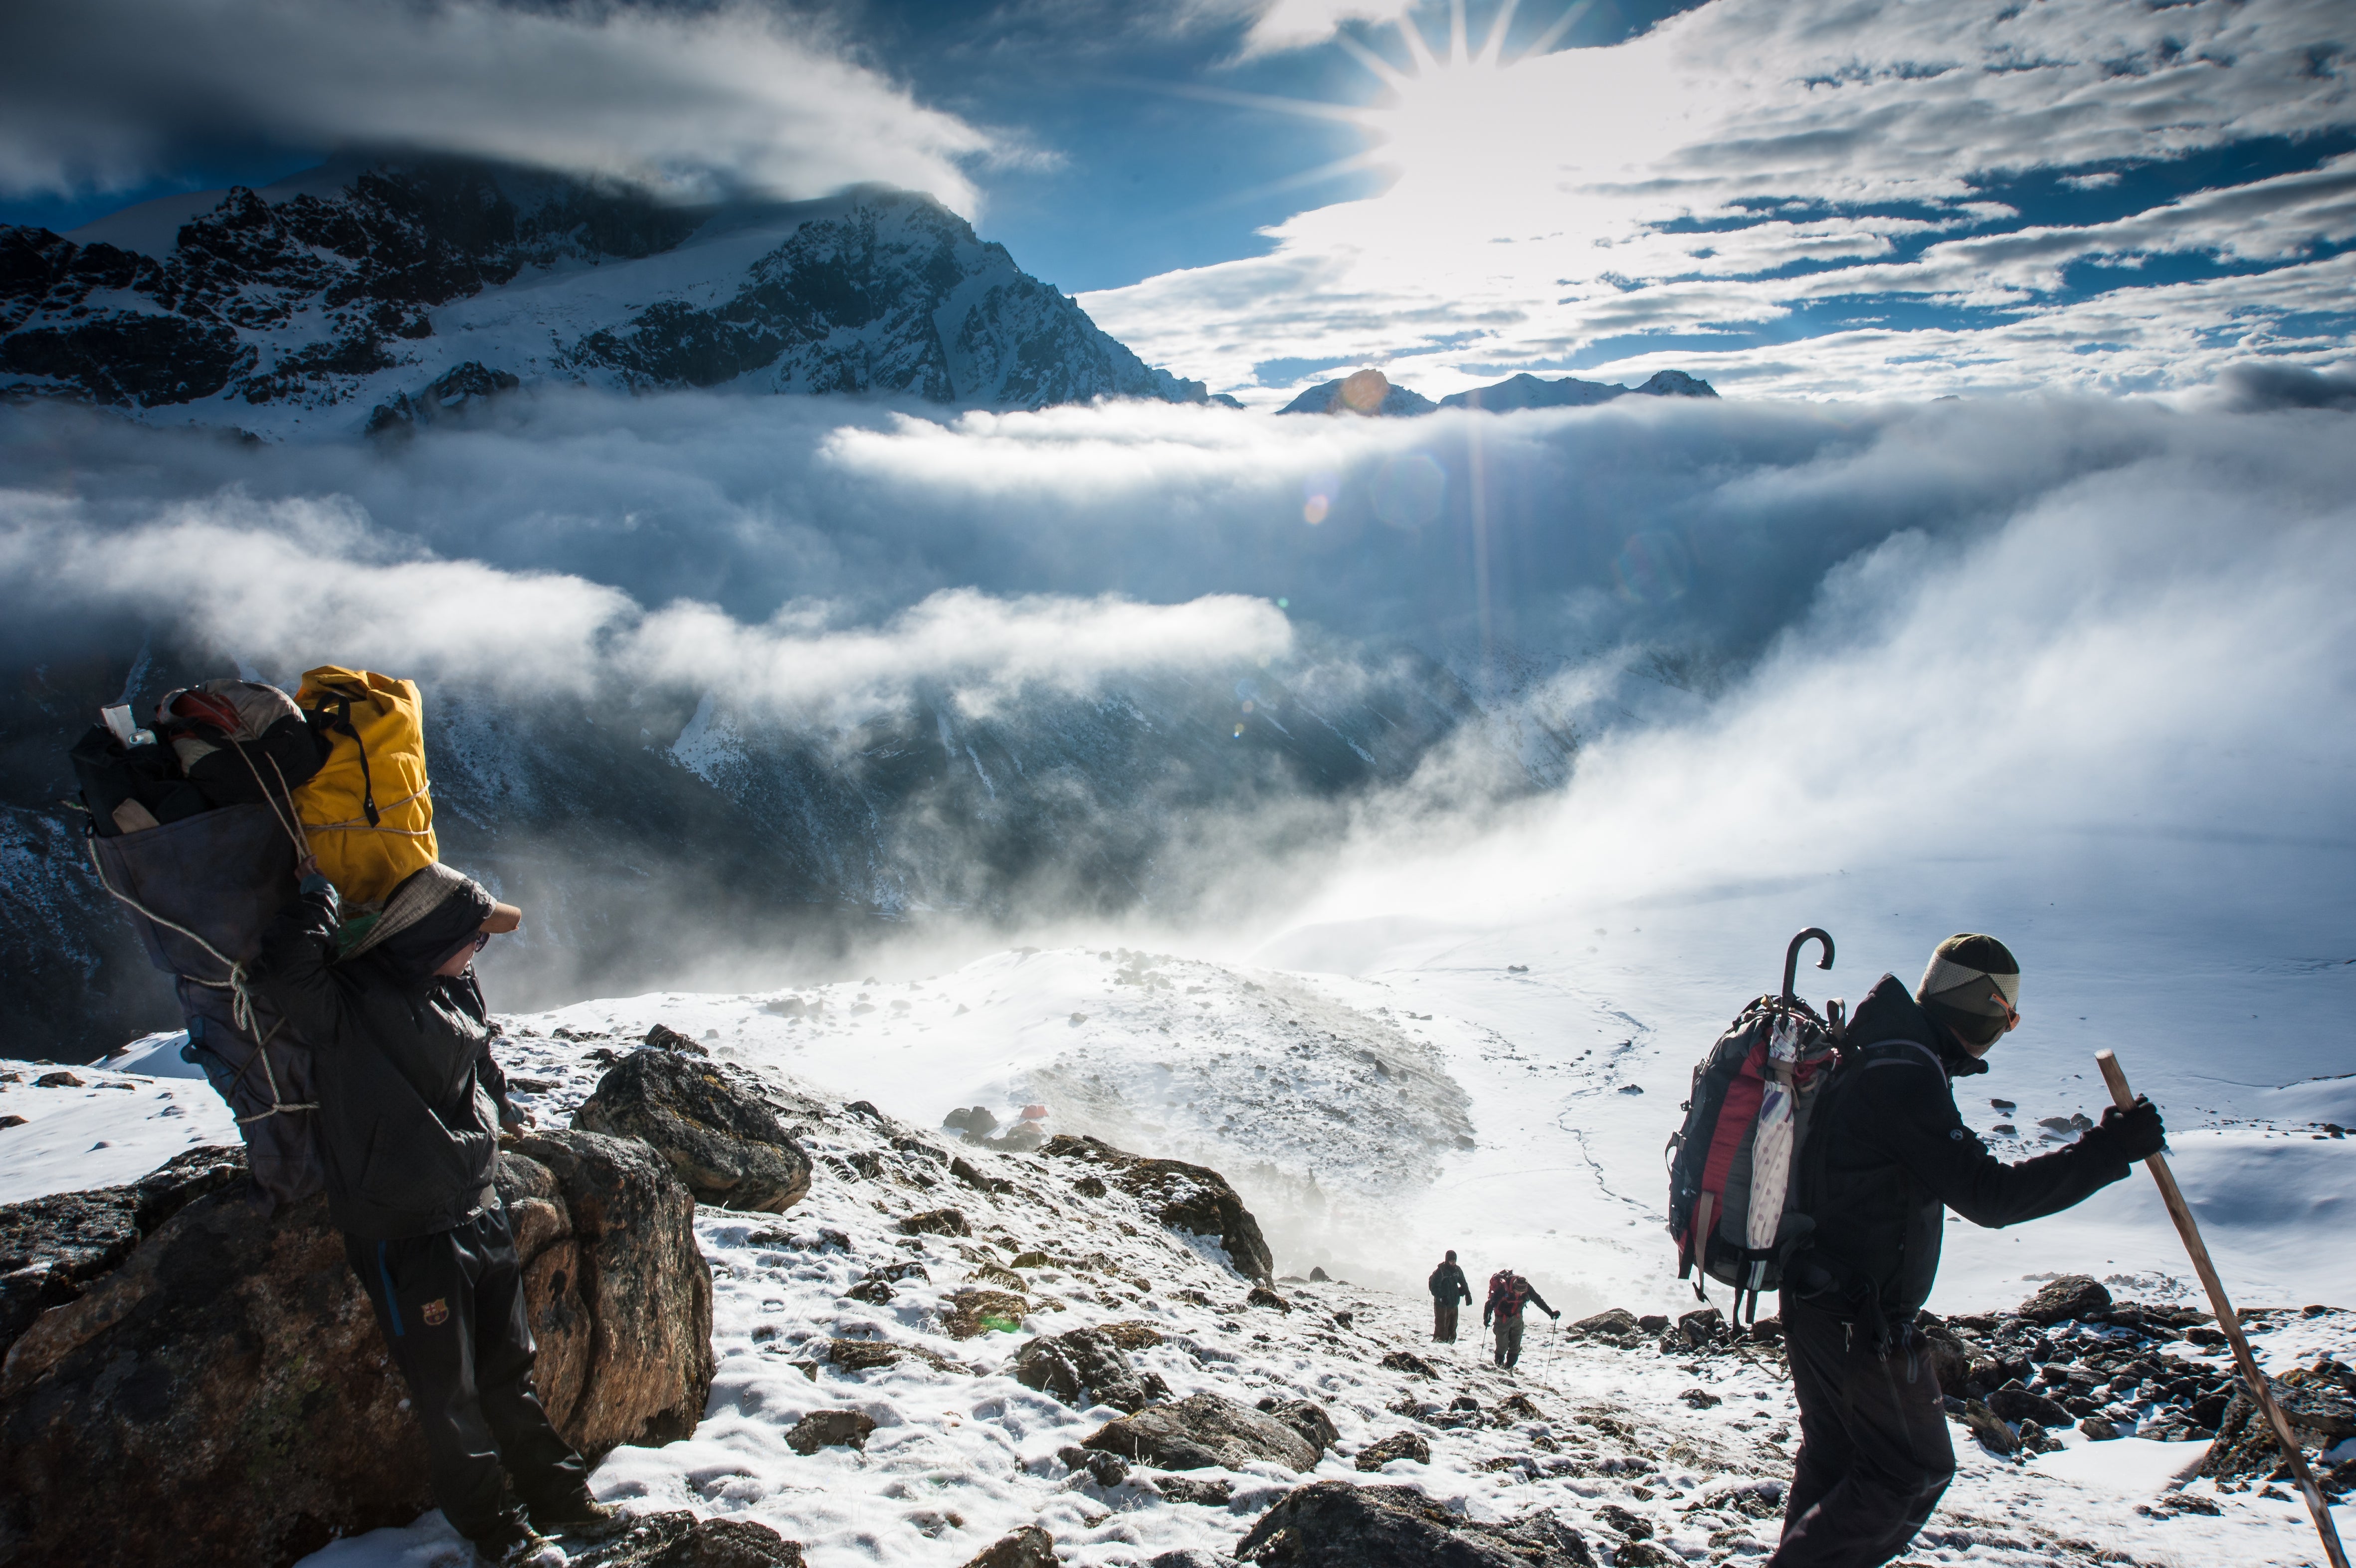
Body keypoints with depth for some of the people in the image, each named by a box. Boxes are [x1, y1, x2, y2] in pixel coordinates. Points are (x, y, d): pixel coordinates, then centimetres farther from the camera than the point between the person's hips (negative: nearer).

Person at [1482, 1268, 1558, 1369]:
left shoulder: (1527, 1288, -19)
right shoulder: (1503, 1288, -33)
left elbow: (1538, 1300, -7)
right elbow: (1491, 1303, -24)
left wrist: (1551, 1313, -10)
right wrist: (1487, 1318, -25)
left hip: (1517, 1317, 4)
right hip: (1503, 1318, -4)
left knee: (1516, 1345, 5)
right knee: (1502, 1345, -1)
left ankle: (1509, 1366, 21)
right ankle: (1499, 1365, 20)